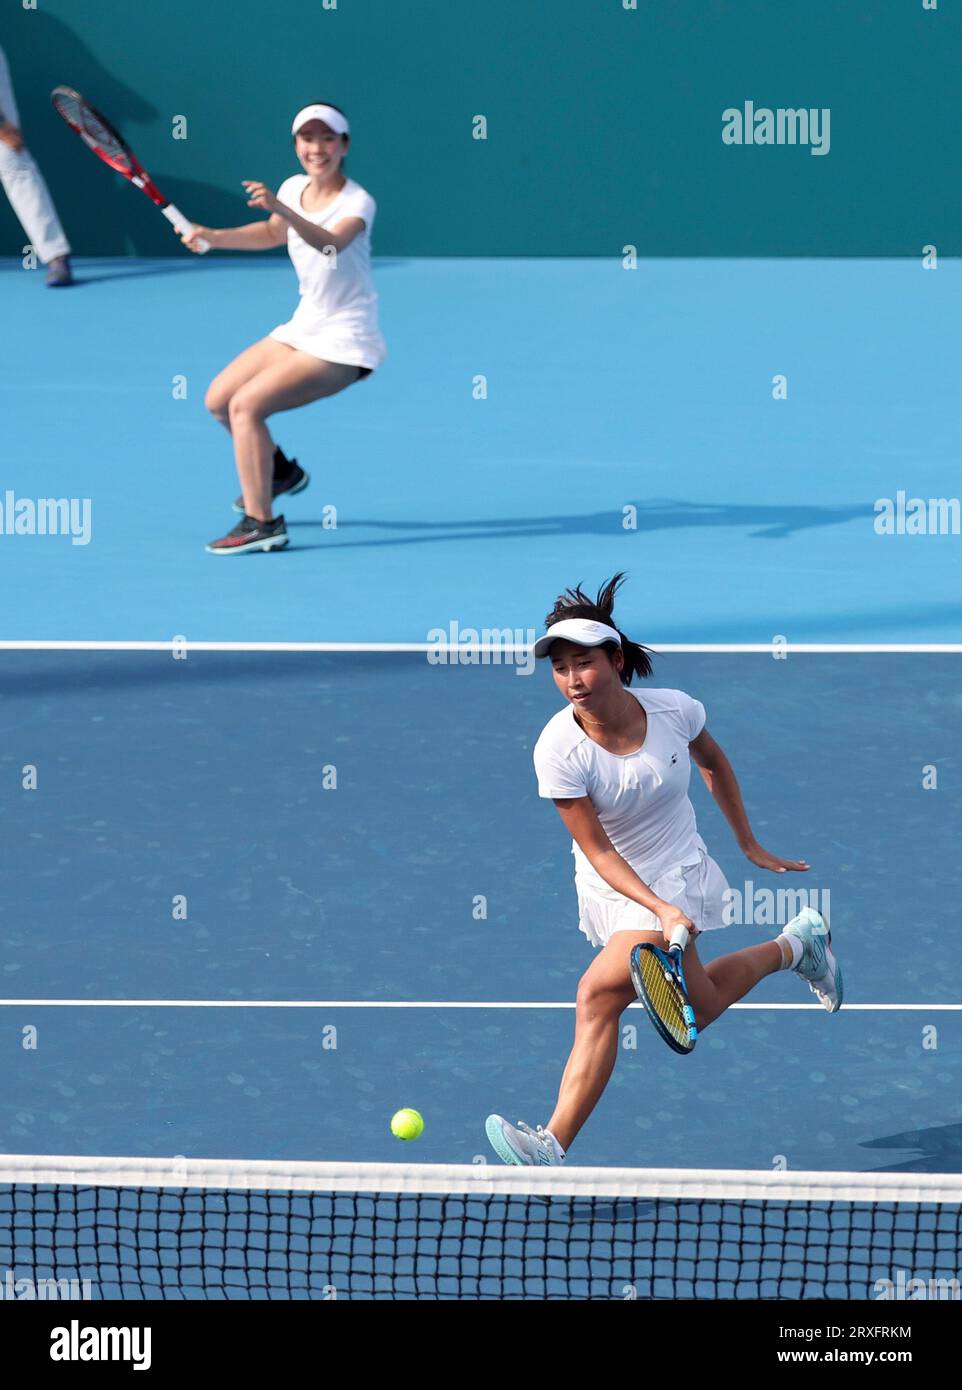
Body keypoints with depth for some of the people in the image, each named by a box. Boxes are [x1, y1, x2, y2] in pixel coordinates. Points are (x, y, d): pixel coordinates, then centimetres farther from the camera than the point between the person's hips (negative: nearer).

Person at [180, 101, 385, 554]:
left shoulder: (357, 202, -20)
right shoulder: (294, 188, 1)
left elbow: (331, 242, -43)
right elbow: (272, 233, 24)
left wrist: (282, 208, -57)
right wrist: (212, 236, 10)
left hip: (344, 344, -8)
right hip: (304, 329, 8)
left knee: (245, 404, -20)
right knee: (218, 399, 11)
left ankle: (262, 524, -16)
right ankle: (279, 471, 35)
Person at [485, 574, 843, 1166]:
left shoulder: (676, 710, -18)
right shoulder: (558, 750, -22)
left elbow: (715, 763, 6)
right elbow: (598, 851, -18)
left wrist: (750, 846, 13)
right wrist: (662, 911, -30)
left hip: (677, 875, -2)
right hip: (612, 889, 2)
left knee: (599, 995, -13)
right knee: (699, 1005, 5)